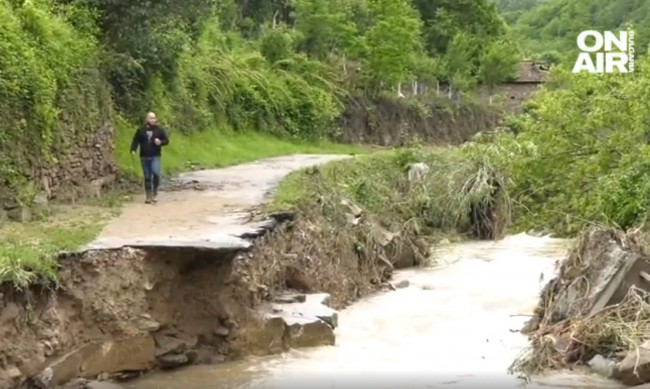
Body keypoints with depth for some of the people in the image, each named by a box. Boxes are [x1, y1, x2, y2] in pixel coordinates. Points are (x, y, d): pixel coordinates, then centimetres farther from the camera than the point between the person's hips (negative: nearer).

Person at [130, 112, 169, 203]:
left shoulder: (160, 130, 5)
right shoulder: (141, 130, 6)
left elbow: (166, 140, 8)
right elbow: (135, 141, 3)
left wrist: (160, 142, -14)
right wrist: (133, 150, -15)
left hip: (155, 156, -1)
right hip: (144, 157, 2)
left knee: (155, 173, -23)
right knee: (147, 177, 6)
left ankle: (155, 192, -5)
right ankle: (148, 196, 15)